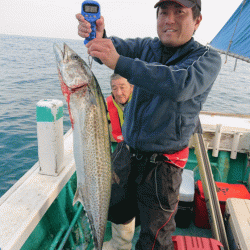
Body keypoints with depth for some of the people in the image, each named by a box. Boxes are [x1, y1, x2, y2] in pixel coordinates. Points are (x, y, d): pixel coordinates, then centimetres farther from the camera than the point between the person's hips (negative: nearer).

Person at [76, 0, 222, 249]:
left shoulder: (207, 58, -11)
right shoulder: (147, 47, 4)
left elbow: (181, 84, -32)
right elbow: (117, 46, -13)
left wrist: (120, 63, -40)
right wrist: (98, 35, -36)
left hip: (161, 164, -4)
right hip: (126, 152, 5)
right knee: (118, 213, 25)